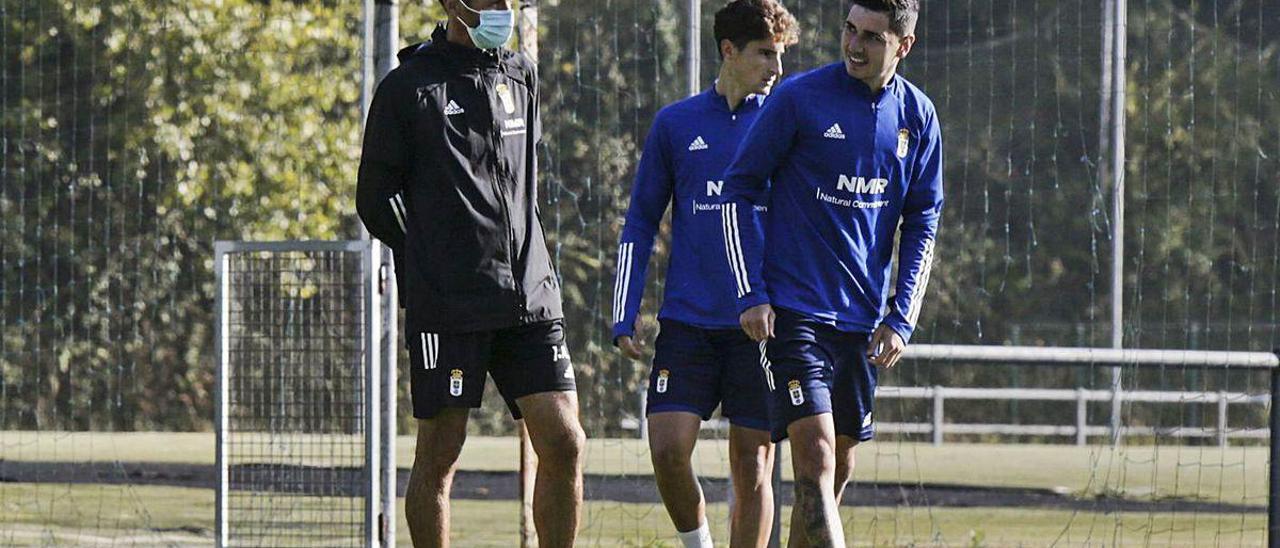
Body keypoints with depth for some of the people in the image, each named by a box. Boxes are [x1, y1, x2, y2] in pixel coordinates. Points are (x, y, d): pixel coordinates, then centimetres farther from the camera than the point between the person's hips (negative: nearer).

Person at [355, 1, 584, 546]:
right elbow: (375, 201, 3)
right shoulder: (407, 86, -2)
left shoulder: (521, 76, 14)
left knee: (564, 444, -4)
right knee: (439, 456, -2)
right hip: (446, 306, -5)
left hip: (529, 295, 5)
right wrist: (428, 265, 6)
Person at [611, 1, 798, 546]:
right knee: (668, 450, -11)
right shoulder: (675, 124, 7)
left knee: (752, 466, 0)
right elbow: (640, 224, 11)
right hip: (688, 322, 0)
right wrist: (624, 319, 4)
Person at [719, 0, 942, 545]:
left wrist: (900, 319, 4)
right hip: (795, 310, -5)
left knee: (838, 471, 10)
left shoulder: (917, 116, 5)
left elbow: (922, 224, 13)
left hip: (864, 318, 5)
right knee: (815, 455, -16)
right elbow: (738, 190, -1)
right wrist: (751, 294, -8)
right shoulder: (799, 98, -8)